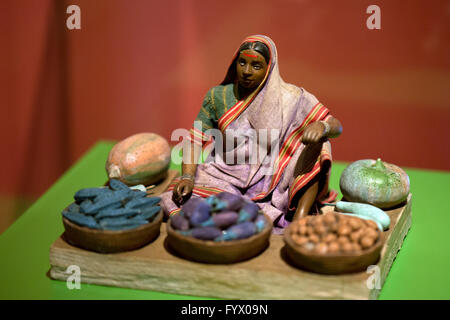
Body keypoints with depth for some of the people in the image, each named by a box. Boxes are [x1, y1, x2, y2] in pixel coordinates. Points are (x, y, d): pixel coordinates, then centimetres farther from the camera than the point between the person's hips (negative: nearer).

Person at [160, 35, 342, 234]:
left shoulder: (289, 98, -1)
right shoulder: (218, 96, 4)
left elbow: (336, 126, -4)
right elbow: (196, 140, 3)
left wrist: (321, 127, -28)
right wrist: (187, 177, -14)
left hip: (269, 182, 0)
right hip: (224, 178, 1)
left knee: (315, 139, -22)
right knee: (175, 200, -26)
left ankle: (299, 218, -25)